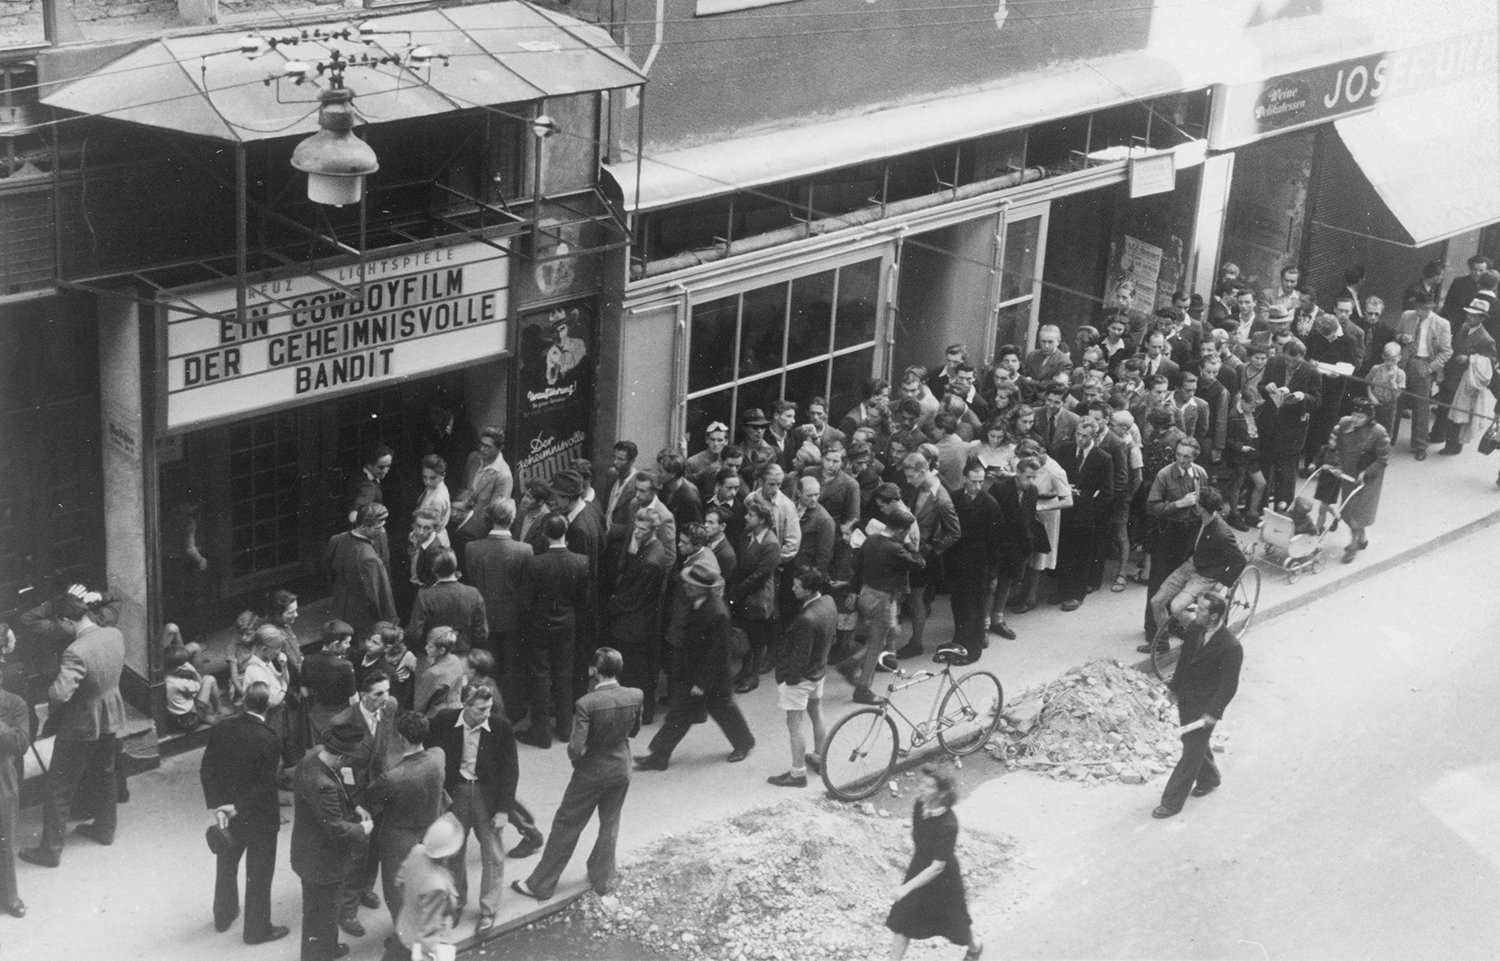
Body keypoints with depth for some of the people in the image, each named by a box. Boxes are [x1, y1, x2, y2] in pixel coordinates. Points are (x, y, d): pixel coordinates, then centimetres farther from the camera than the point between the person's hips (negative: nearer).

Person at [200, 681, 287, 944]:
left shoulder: (220, 730, -10)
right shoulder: (269, 741, -25)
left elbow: (207, 771, -8)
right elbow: (266, 787, -24)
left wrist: (216, 806, -8)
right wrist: (238, 807, -13)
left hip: (227, 813, 5)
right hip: (260, 817, -5)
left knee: (227, 866, 25)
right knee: (259, 874, 12)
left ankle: (223, 917, 43)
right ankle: (257, 929, 24)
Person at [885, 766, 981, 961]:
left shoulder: (948, 825, -36)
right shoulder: (920, 805, -16)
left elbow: (937, 867, -31)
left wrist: (907, 887, -33)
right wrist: (913, 862, 17)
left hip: (942, 879, -5)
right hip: (919, 870, 5)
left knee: (955, 921, 22)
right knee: (901, 922, 8)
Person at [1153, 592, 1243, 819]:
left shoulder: (1231, 647, -26)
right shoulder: (1194, 629, -6)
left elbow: (1228, 685, -21)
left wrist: (1213, 713, -22)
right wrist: (1174, 686, 12)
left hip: (1204, 705, -7)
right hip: (1185, 696, 7)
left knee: (1192, 751, 2)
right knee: (1193, 742, 24)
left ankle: (1172, 802, 9)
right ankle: (1209, 779, 49)